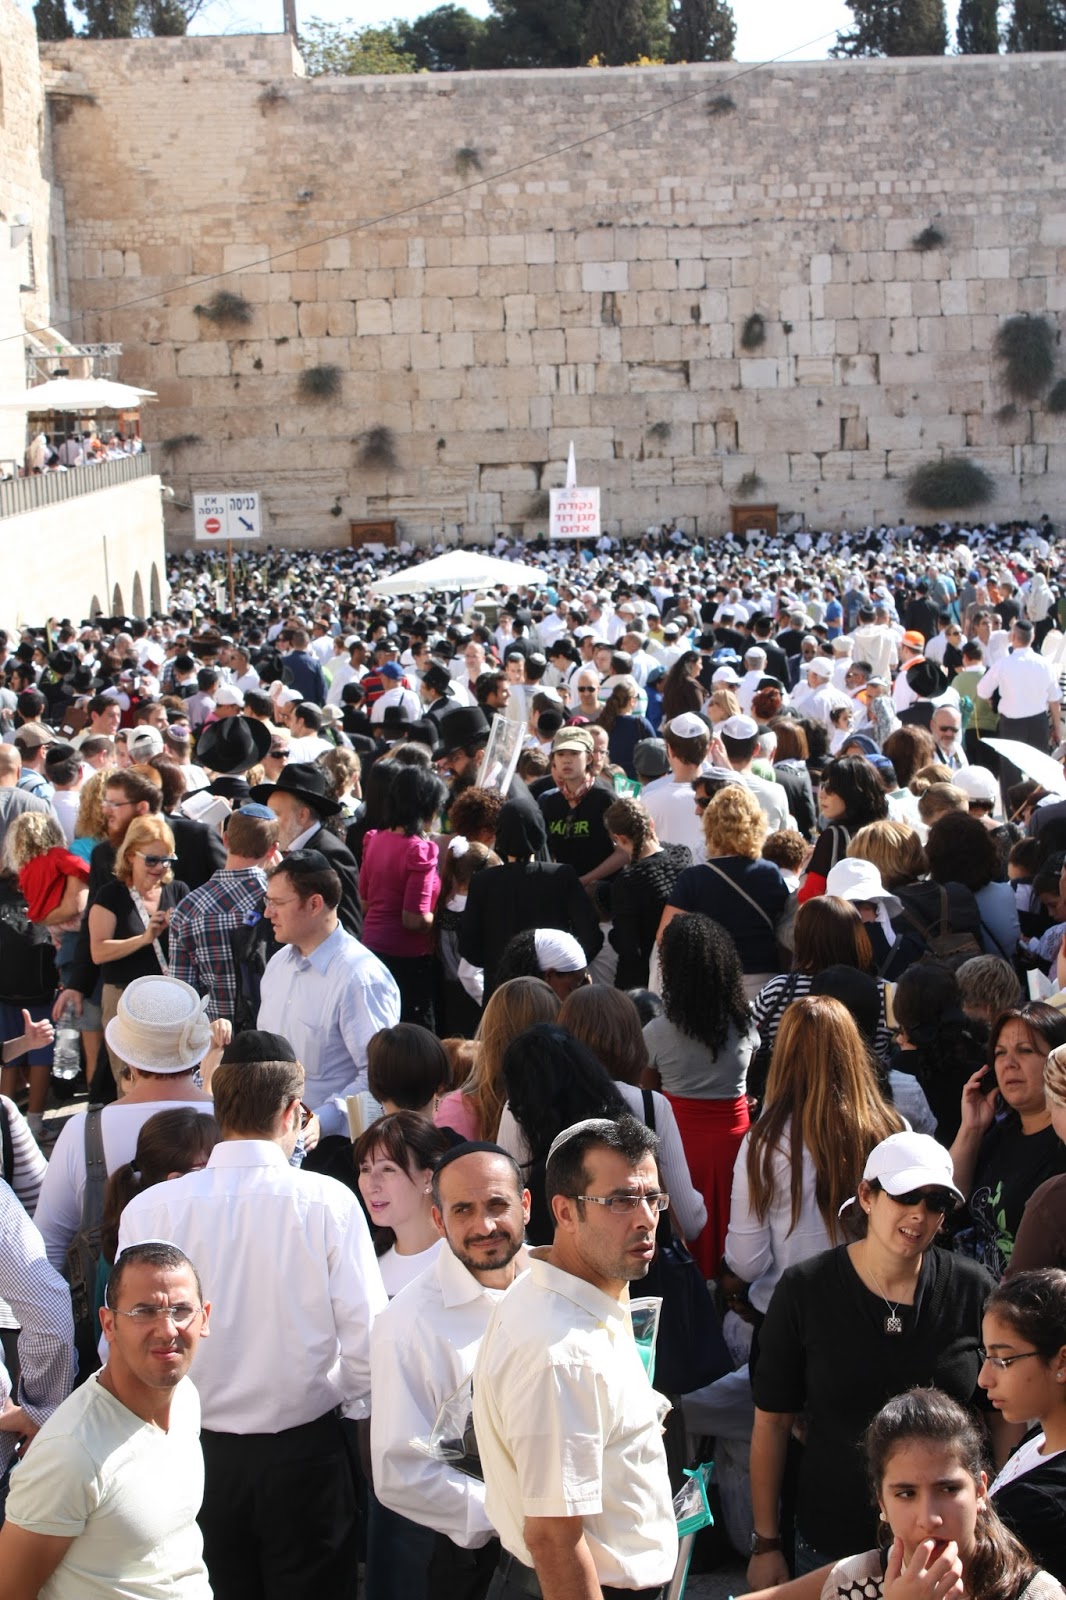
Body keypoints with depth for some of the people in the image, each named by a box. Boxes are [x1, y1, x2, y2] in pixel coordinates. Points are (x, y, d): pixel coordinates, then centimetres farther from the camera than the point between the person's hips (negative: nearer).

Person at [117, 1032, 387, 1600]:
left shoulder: (149, 1208, -10)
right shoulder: (328, 1202, -13)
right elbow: (366, 1333, -12)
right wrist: (352, 1402, 8)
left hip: (196, 1452, 1)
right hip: (305, 1449, -1)